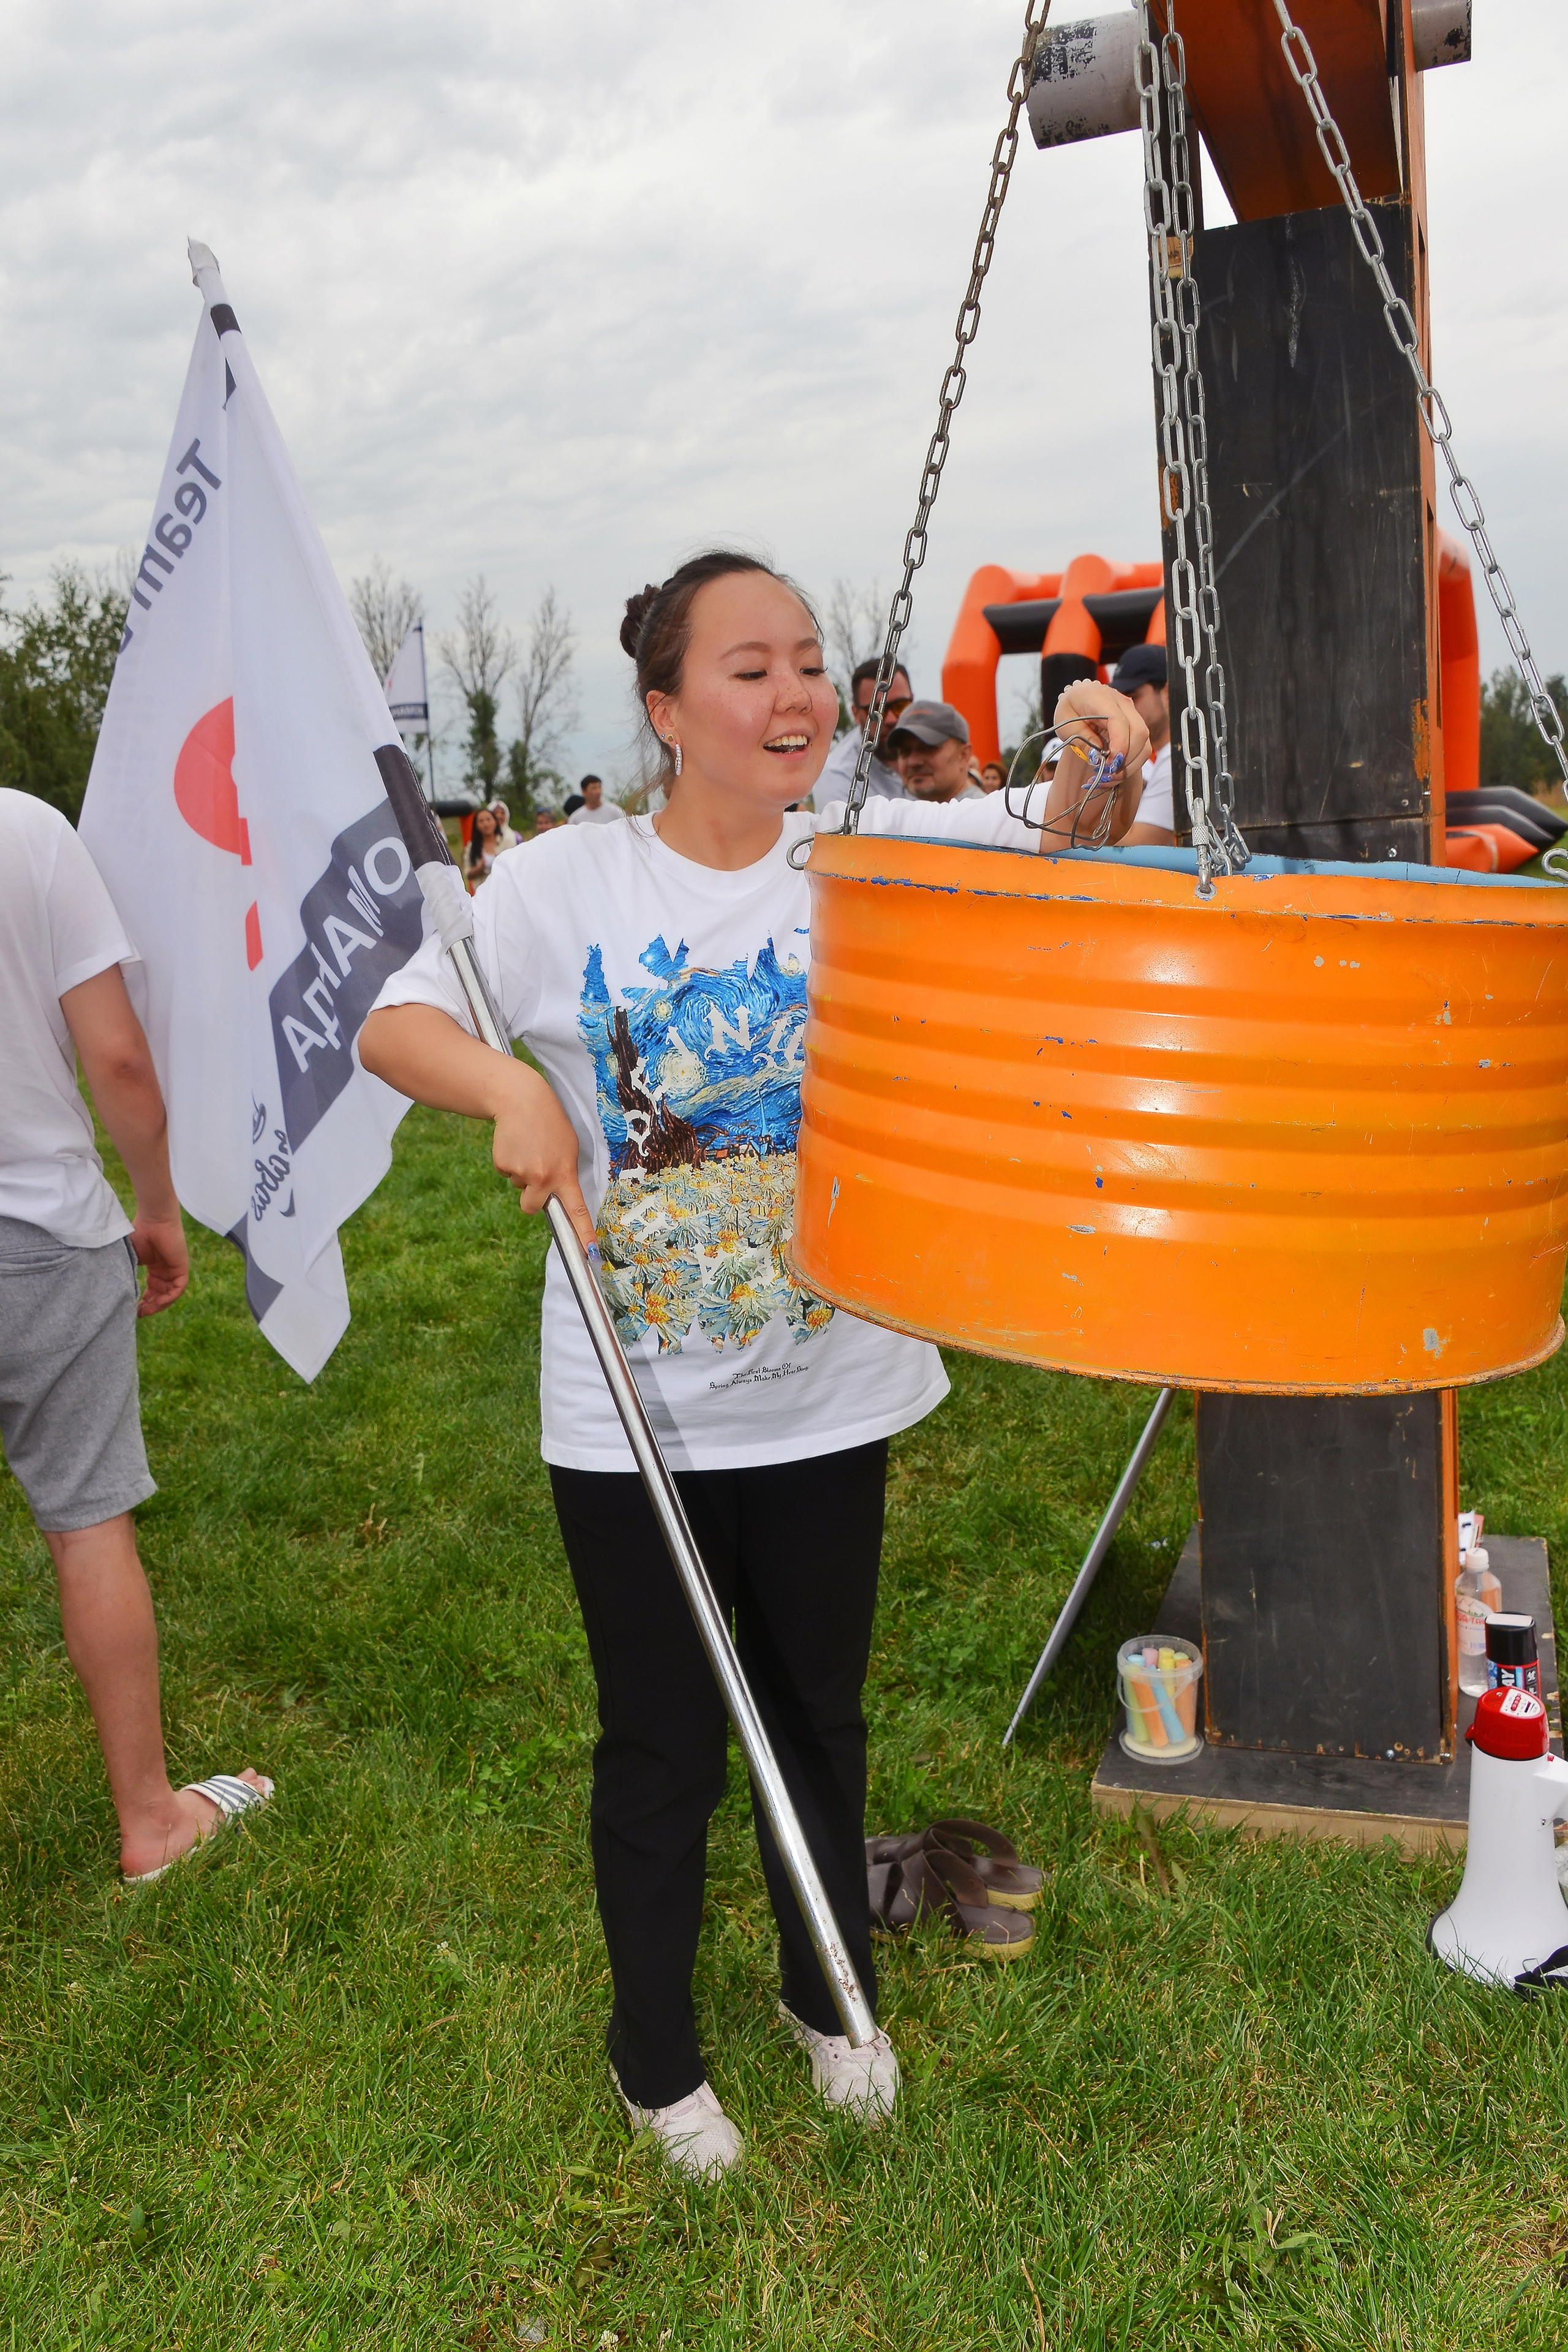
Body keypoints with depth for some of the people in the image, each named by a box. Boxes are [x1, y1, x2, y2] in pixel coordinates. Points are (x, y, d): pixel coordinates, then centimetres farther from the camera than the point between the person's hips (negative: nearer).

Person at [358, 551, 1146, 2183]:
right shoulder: (567, 885, -9)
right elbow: (389, 1025, -5)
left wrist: (1095, 761, -29)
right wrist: (511, 1086, -25)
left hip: (829, 1393, 2)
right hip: (633, 1416, -2)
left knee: (820, 1717, 21)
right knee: (661, 1746, 14)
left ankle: (830, 1995, 49)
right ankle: (653, 2053, 41)